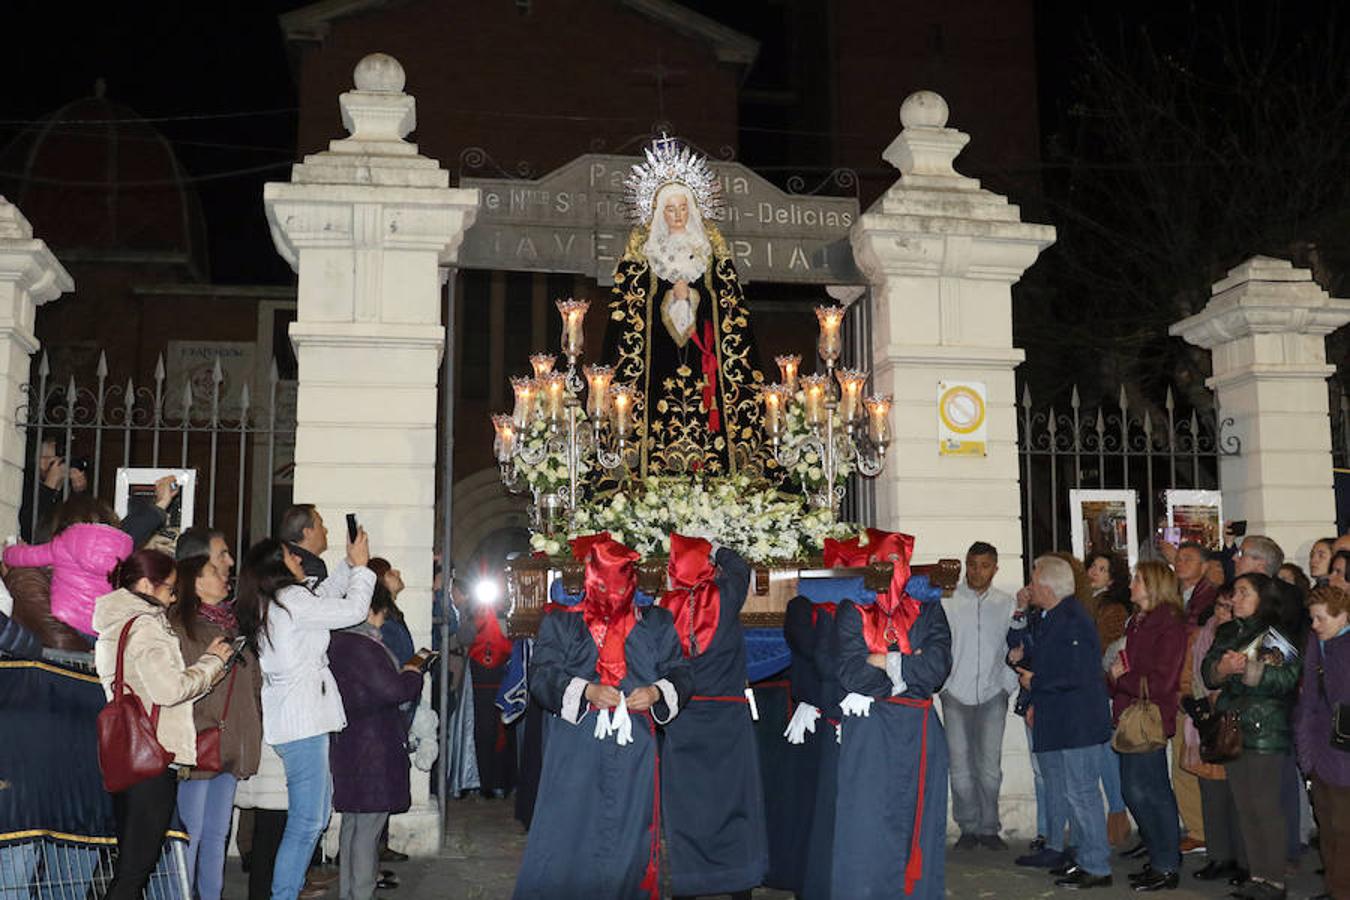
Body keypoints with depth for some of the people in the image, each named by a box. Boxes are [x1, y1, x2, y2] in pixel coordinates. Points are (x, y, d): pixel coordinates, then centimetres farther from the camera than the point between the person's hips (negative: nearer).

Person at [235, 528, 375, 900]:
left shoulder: (267, 605, 16)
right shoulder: (290, 598, -13)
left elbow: (322, 597, 29)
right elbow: (352, 610, -9)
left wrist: (349, 564, 22)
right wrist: (360, 566, 3)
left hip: (292, 720, 10)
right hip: (302, 720, -10)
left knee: (318, 810, 16)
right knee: (306, 821, -6)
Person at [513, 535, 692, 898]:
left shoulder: (657, 624, 10)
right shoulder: (560, 623, 6)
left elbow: (680, 673, 8)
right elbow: (542, 675, -3)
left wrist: (656, 692, -13)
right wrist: (586, 691, -18)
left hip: (634, 751, 2)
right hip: (575, 753, -1)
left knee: (628, 837, 7)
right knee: (567, 834, 0)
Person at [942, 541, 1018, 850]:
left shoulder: (1006, 603, 7)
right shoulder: (947, 601, -1)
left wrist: (1009, 683, 3)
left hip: (993, 693, 1)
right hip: (956, 693, -1)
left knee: (990, 766, 2)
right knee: (961, 766, 1)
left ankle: (989, 827, 15)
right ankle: (968, 828, 14)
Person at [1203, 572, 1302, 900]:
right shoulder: (1227, 632, 13)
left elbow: (1287, 678, -17)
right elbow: (1208, 673, 5)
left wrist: (1248, 669, -24)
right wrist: (1222, 669, -15)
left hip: (1266, 731, -6)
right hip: (1231, 728, 6)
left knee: (1267, 806, -4)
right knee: (1245, 807, 10)